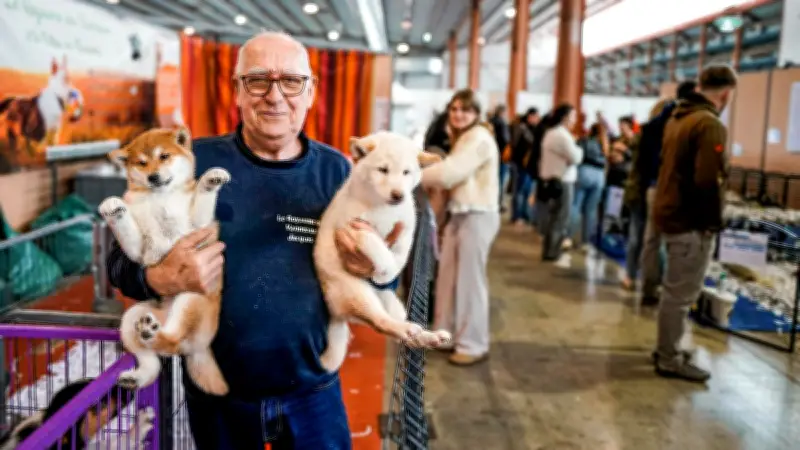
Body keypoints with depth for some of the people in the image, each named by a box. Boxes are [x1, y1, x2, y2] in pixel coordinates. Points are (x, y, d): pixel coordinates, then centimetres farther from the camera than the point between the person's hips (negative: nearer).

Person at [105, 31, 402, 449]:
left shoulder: (336, 171, -5)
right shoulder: (193, 162, -10)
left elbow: (372, 262, 4)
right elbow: (121, 259, -4)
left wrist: (375, 267, -19)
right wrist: (160, 279, -25)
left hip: (312, 390, 1)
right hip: (216, 394, 0)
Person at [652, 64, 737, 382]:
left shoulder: (678, 118, 12)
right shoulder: (710, 125, -17)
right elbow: (708, 181, -25)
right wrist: (714, 220, -12)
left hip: (671, 213, 9)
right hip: (692, 221, -9)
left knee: (675, 291, 19)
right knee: (681, 294, 1)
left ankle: (667, 349, 29)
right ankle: (670, 360, 11)